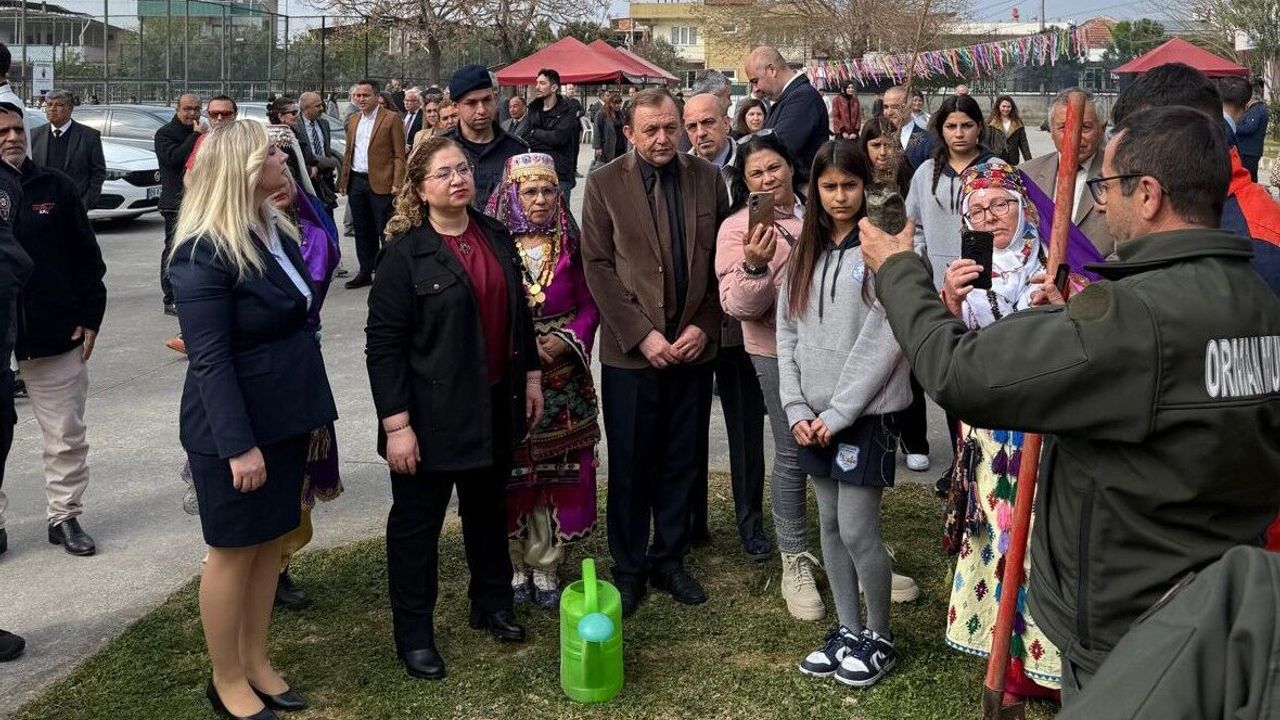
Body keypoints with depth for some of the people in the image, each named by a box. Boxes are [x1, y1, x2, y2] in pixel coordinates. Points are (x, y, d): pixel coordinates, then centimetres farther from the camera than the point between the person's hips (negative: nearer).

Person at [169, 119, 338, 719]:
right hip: (235, 426, -8)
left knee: (271, 540, 15)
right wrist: (239, 445, -24)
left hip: (284, 417, 8)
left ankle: (255, 662, 30)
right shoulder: (205, 254, -19)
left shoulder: (277, 230, 7)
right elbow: (210, 359, -22)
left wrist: (316, 411, 12)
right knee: (233, 550, 5)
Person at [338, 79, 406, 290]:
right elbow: (348, 153, 20)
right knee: (362, 232, 12)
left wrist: (397, 184, -15)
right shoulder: (352, 121, 15)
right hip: (356, 183, 6)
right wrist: (343, 180, 13)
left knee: (385, 232, -3)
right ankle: (365, 273, 20)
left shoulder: (391, 119, -5)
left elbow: (399, 155, -7)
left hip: (380, 183, -6)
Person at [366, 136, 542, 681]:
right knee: (417, 520, 7)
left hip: (495, 405, 6)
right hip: (432, 413, -6)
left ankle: (492, 604, 39)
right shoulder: (407, 253, -14)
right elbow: (383, 344, -16)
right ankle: (413, 635, 20)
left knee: (488, 508, 20)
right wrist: (396, 424, -19)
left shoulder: (496, 237, 4)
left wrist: (531, 376, 13)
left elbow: (518, 313, 15)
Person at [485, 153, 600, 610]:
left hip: (563, 377, 3)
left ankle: (546, 568, 19)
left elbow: (589, 304, 6)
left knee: (559, 472, 6)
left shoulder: (569, 244, 4)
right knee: (512, 472, 5)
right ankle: (514, 566, 21)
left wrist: (566, 340, -11)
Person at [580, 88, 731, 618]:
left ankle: (669, 559, 27)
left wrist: (703, 326, -5)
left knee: (682, 463, 11)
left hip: (693, 347, 3)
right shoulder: (604, 184, -2)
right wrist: (641, 334, -12)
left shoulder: (706, 178, 5)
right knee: (630, 466, 6)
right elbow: (598, 266, -6)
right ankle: (628, 569, 21)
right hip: (631, 351, -2)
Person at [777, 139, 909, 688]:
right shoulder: (804, 253, 10)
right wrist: (796, 409, -2)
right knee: (830, 526, 13)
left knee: (857, 532, -3)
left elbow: (883, 341, -15)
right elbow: (787, 332, 8)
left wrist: (839, 412, -15)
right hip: (815, 417, 6)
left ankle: (880, 638, 16)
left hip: (865, 413, -6)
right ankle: (847, 630, 26)